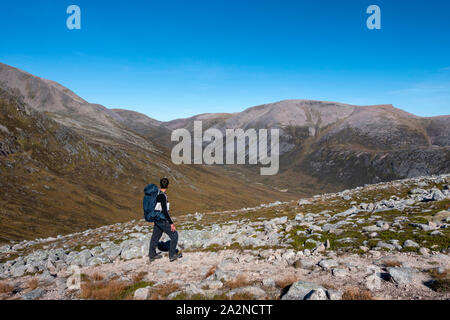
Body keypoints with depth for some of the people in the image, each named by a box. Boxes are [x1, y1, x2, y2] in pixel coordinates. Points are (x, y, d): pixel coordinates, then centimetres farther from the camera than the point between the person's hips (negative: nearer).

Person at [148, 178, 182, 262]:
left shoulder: (157, 193, 5)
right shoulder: (162, 196, -22)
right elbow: (164, 211, -25)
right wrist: (171, 223, -22)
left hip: (157, 220, 9)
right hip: (162, 221, -9)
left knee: (155, 236, 19)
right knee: (174, 235, 2)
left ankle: (152, 255, 32)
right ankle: (172, 255, 9)